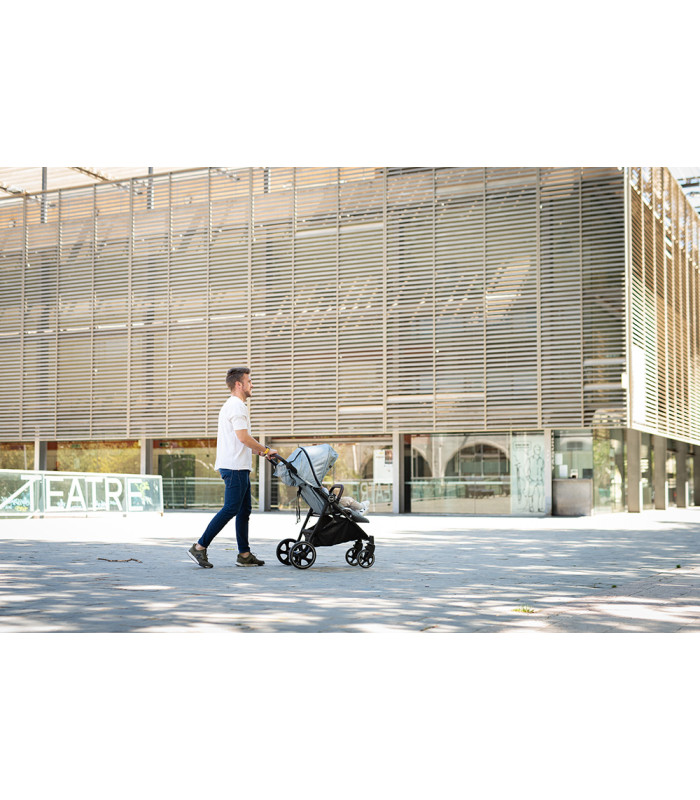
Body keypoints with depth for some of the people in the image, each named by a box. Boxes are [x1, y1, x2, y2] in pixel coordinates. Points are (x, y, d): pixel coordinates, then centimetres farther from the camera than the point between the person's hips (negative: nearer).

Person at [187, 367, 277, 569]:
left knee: (244, 509, 10)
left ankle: (244, 554, 11)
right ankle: (200, 547, -9)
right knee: (231, 509, -11)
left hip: (239, 467, 11)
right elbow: (244, 437, -19)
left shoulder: (230, 406, 22)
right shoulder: (237, 406, -12)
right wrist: (265, 450, -9)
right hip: (235, 467, -11)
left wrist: (255, 450, 22)